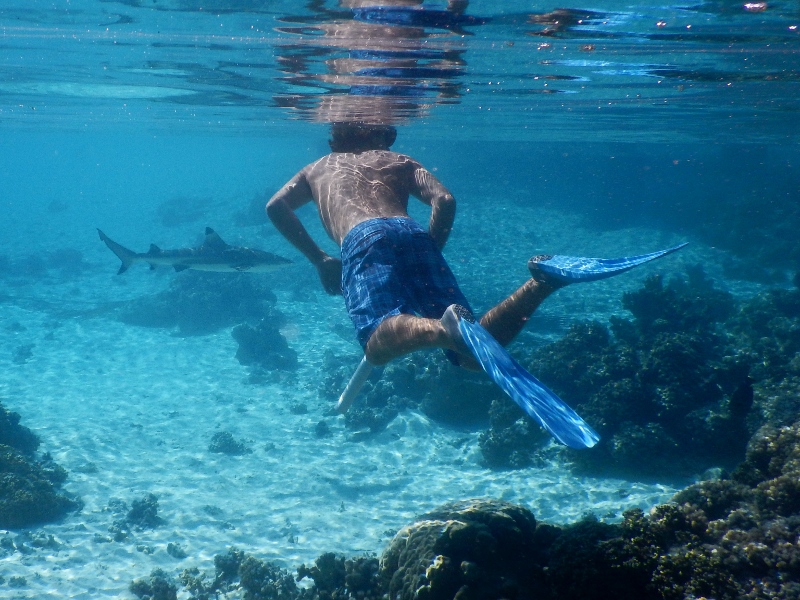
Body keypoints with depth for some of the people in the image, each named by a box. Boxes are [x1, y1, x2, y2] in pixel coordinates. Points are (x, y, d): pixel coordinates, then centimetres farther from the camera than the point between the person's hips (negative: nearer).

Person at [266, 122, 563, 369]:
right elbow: (444, 200, 16)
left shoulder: (318, 167, 37)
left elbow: (275, 205, 20)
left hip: (361, 239, -2)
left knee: (379, 345, -25)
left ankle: (444, 329, -56)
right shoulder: (401, 162, 35)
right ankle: (538, 285, -33)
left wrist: (320, 259, 23)